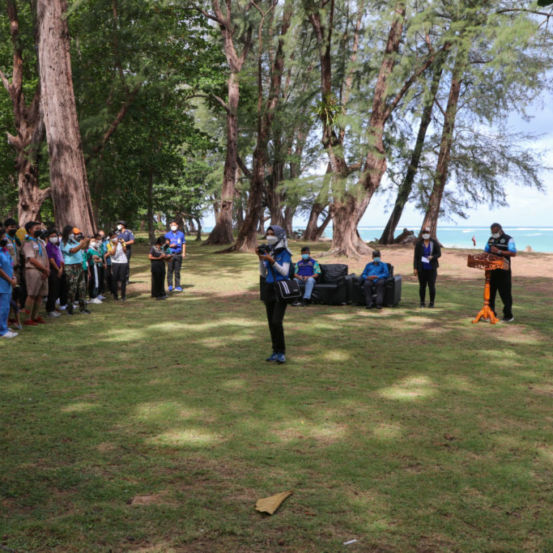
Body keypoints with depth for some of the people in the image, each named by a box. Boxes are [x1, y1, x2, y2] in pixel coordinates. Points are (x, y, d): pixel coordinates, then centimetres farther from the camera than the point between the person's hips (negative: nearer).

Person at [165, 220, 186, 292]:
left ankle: (177, 286, 7)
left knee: (177, 271, 3)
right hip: (170, 254, -1)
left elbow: (183, 244, 11)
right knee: (170, 270, -1)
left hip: (178, 254, 1)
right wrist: (170, 245, -13)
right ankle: (170, 286, 7)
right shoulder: (167, 234, 4)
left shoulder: (181, 234, 8)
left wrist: (184, 253, 1)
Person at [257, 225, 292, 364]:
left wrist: (271, 260, -27)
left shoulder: (285, 253, -8)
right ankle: (276, 351, 16)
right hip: (269, 289, 6)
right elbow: (263, 274, 7)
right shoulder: (268, 252, 9)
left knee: (277, 322, -16)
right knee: (271, 322, 6)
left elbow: (284, 272, -17)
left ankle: (281, 352, -4)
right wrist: (260, 258, -7)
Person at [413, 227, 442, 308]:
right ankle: (422, 302, 16)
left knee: (432, 285, -6)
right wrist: (415, 268, -6)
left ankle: (432, 302, 7)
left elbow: (439, 254, 1)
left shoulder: (434, 243, -1)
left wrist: (432, 257, -20)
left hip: (432, 268, -1)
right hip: (422, 268, 1)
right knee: (422, 286, 6)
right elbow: (416, 256, 0)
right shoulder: (418, 244, -1)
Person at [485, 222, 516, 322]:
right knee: (490, 292, 9)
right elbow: (486, 251, 24)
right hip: (491, 270, 6)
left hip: (503, 271, -6)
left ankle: (508, 316, 2)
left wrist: (499, 251, -22)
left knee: (505, 293, -4)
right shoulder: (491, 239, 15)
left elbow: (513, 253, -14)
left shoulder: (508, 239, -5)